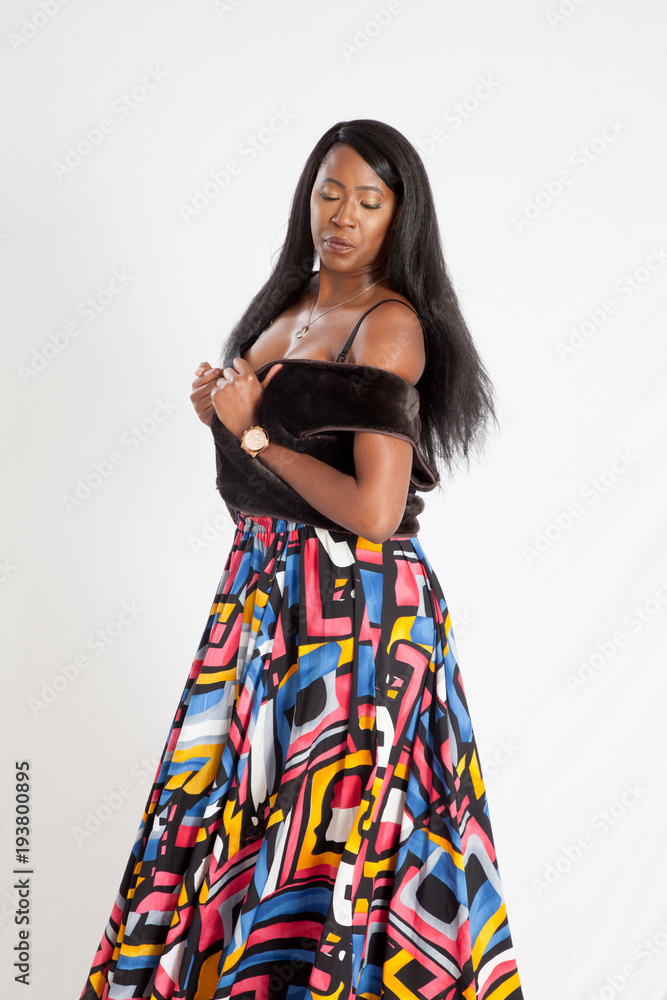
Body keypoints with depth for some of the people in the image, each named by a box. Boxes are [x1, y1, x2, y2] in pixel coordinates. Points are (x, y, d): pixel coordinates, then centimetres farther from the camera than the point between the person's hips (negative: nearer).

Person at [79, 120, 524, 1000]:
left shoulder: (389, 324, -15)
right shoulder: (291, 302, 10)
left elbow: (373, 511, -24)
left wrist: (253, 433, -14)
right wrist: (222, 413, 1)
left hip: (355, 603, -8)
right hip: (265, 580, 8)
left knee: (325, 821, 0)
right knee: (244, 796, 16)